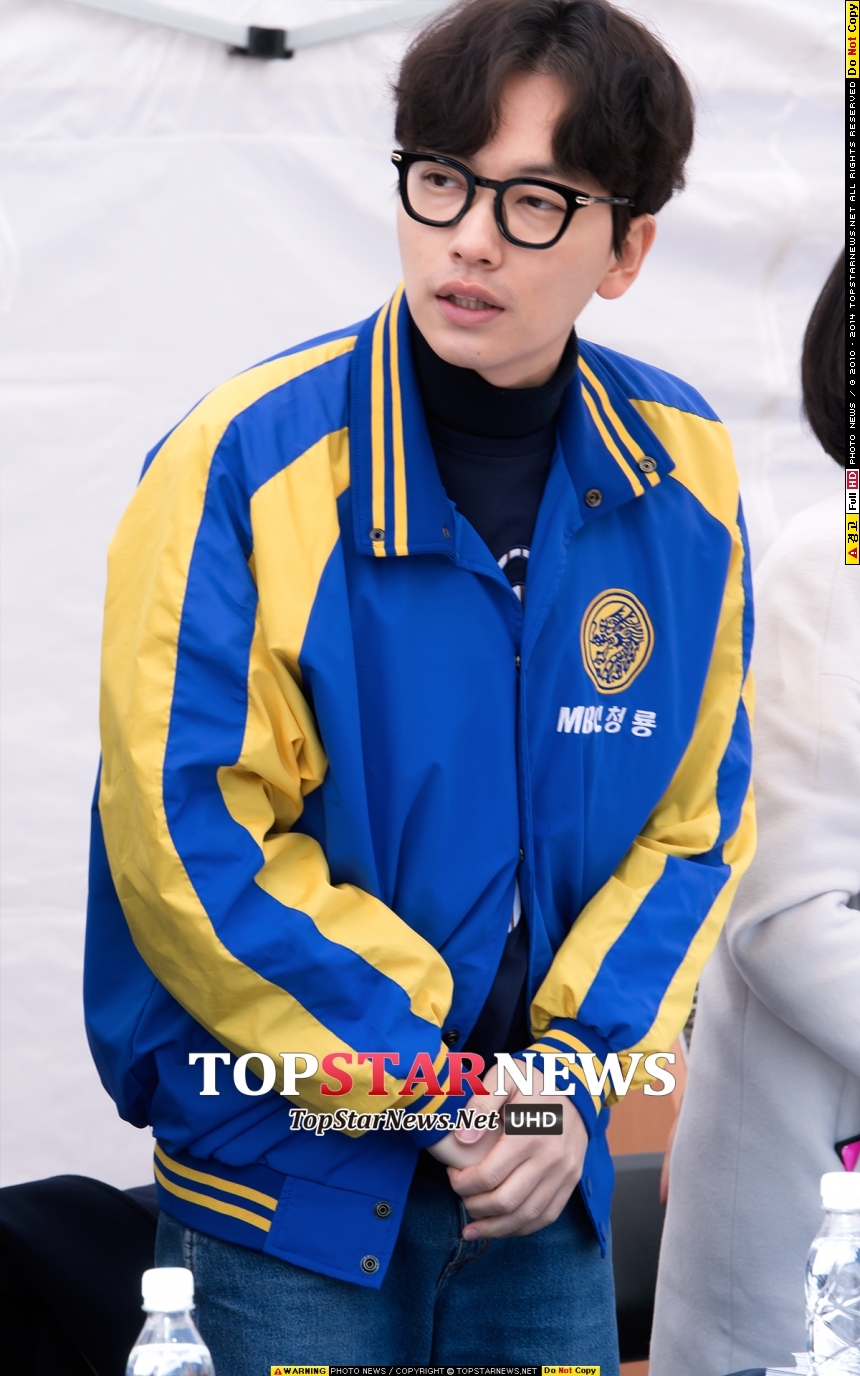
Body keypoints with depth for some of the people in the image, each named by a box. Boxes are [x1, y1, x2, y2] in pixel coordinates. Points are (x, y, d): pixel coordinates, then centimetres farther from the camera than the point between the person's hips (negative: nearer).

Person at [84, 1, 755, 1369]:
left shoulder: (684, 472, -3)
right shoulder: (250, 461, -16)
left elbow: (695, 818, 5)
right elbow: (189, 842, -16)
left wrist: (575, 1077, -7)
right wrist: (438, 1093, -14)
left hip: (548, 1175, 4)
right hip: (291, 1181, -3)